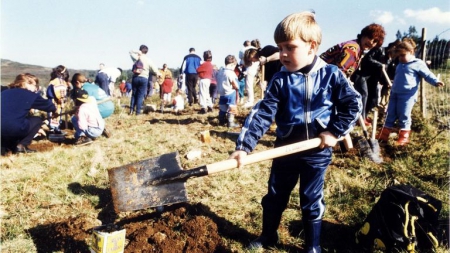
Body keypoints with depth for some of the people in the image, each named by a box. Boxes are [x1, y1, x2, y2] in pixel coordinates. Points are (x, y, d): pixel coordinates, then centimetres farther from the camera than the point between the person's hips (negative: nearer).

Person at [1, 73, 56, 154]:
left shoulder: (4, 92, 25)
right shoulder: (31, 95, 11)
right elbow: (48, 105, 25)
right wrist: (54, 108, 51)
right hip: (15, 128, -6)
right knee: (37, 120, 23)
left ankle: (7, 146, 16)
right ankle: (21, 145, 8)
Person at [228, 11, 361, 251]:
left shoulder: (331, 75, -9)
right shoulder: (280, 80, -8)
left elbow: (353, 104, -1)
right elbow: (262, 113, -15)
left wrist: (335, 132, -12)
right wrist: (244, 146, -24)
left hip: (317, 152, -1)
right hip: (286, 149, 2)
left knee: (311, 202, 12)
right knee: (274, 197, 16)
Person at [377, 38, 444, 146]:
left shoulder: (418, 64, -4)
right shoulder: (400, 65, 18)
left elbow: (427, 74, -6)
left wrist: (435, 82, -22)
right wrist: (392, 89, 36)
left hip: (408, 95, -7)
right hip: (394, 93, 7)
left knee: (404, 115, -5)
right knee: (390, 114, 9)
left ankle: (404, 136, 6)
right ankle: (384, 134, 16)